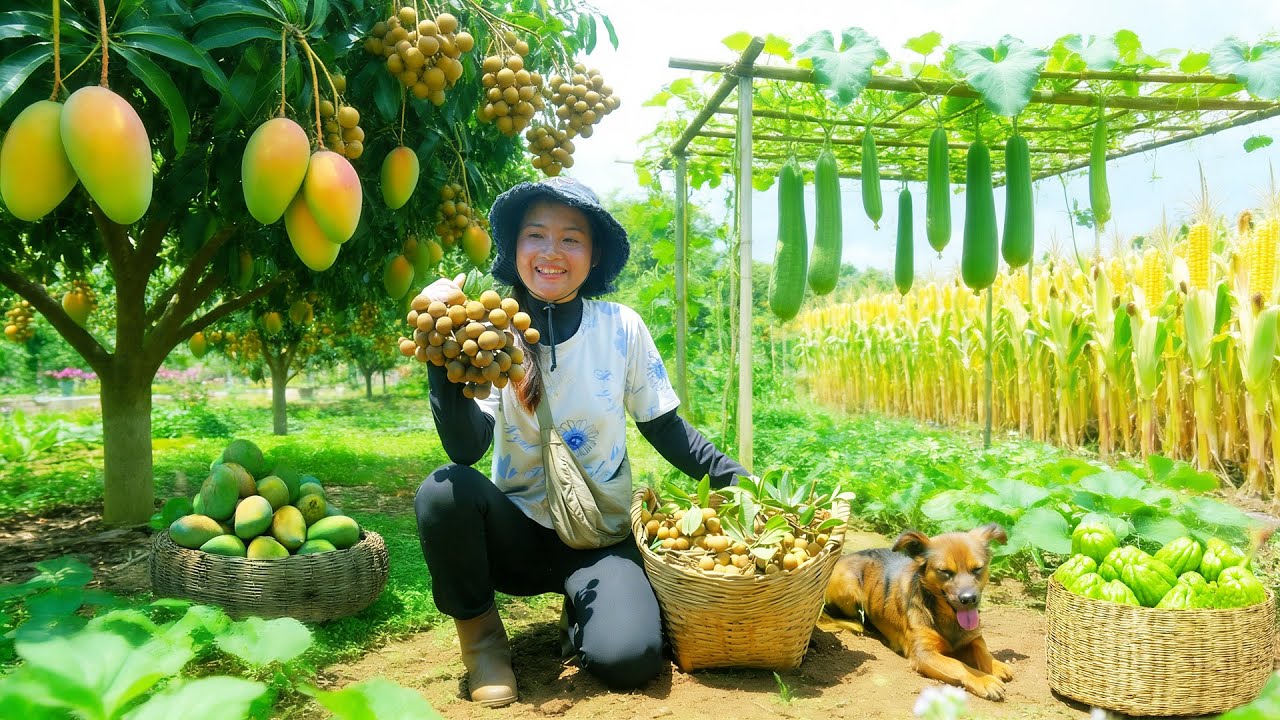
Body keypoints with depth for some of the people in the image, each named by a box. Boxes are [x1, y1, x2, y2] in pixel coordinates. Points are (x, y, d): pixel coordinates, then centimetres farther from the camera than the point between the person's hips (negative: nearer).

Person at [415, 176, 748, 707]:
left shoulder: (621, 327, -9)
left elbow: (664, 428, 1)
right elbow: (465, 449, -22)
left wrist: (734, 477, -11)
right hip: (516, 531, 1)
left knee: (627, 658, -26)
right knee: (443, 491, -30)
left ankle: (582, 607, 11)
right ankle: (480, 633, -4)